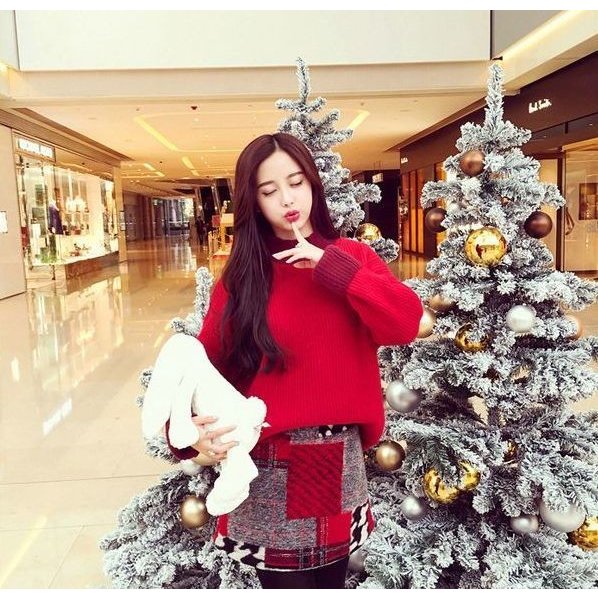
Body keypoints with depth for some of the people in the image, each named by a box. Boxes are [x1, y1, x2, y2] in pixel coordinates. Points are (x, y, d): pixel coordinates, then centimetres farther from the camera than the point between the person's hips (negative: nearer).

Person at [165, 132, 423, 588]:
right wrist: (191, 430, -25)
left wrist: (332, 266, -19)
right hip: (268, 462, -2)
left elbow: (407, 324, -15)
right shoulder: (240, 277, -2)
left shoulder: (353, 256, 0)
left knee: (331, 581, 22)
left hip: (340, 460, 2)